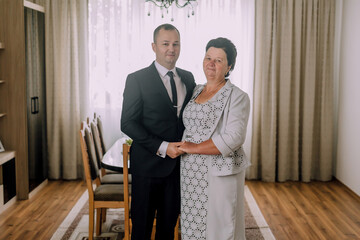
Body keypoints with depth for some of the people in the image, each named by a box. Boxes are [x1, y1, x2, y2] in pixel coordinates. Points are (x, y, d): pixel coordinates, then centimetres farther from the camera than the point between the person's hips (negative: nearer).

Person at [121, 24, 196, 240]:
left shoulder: (188, 78, 8)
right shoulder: (137, 79, -7)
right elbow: (128, 123, -12)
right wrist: (162, 147, -20)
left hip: (178, 163, 4)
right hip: (149, 163, -4)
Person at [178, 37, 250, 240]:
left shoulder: (237, 97, -8)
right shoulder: (196, 90, 12)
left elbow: (233, 138, -18)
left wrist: (193, 148, -15)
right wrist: (180, 146, 7)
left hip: (220, 172, -6)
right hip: (191, 172, 6)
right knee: (192, 224, 12)